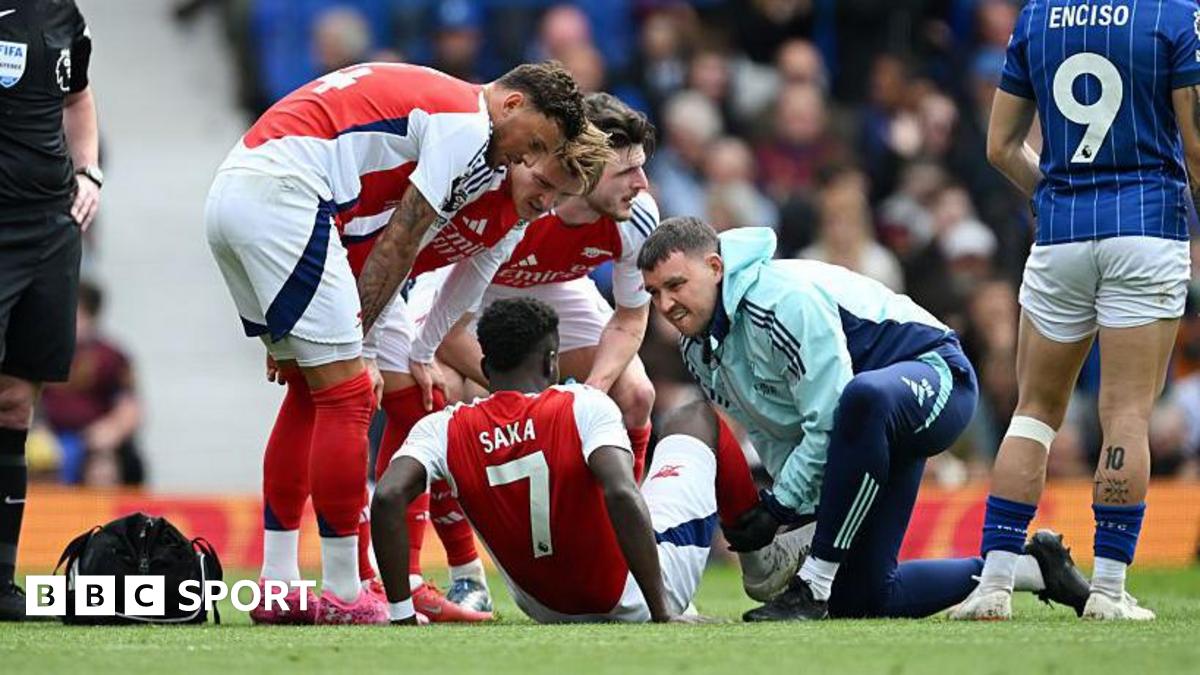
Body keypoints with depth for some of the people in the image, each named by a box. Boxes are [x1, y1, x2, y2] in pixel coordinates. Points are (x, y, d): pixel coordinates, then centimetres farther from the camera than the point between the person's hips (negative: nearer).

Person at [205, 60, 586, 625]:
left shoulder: (424, 98, 26)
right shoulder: (467, 124, -3)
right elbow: (398, 245, -4)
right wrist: (353, 340, 0)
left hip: (229, 196, 10)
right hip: (281, 195, -10)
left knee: (311, 391, 17)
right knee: (346, 393, -5)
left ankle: (277, 588, 17)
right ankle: (343, 595, -3)